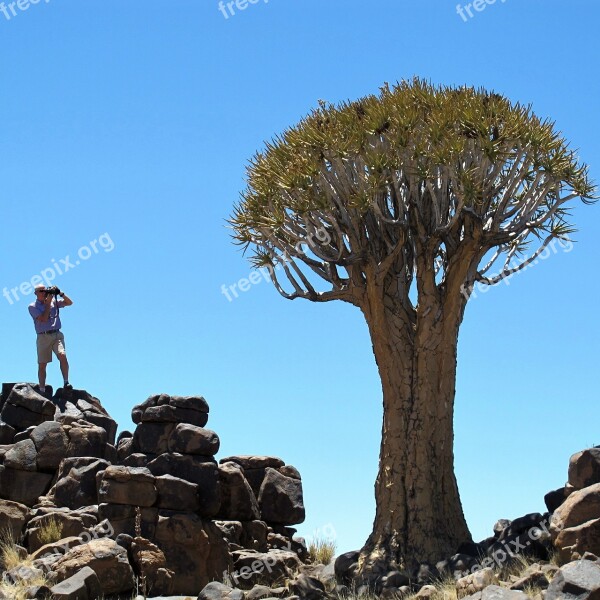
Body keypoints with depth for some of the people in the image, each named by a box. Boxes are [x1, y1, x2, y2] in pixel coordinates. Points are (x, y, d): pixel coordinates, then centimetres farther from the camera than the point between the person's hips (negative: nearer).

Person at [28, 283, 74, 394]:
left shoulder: (54, 301, 13)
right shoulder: (33, 306, 3)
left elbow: (69, 303, 15)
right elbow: (43, 319, -11)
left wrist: (61, 294, 0)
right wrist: (48, 303, -8)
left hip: (57, 334, 1)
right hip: (43, 336, -1)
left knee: (62, 356, -23)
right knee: (42, 364, 2)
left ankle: (66, 382, -19)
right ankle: (42, 390, 8)